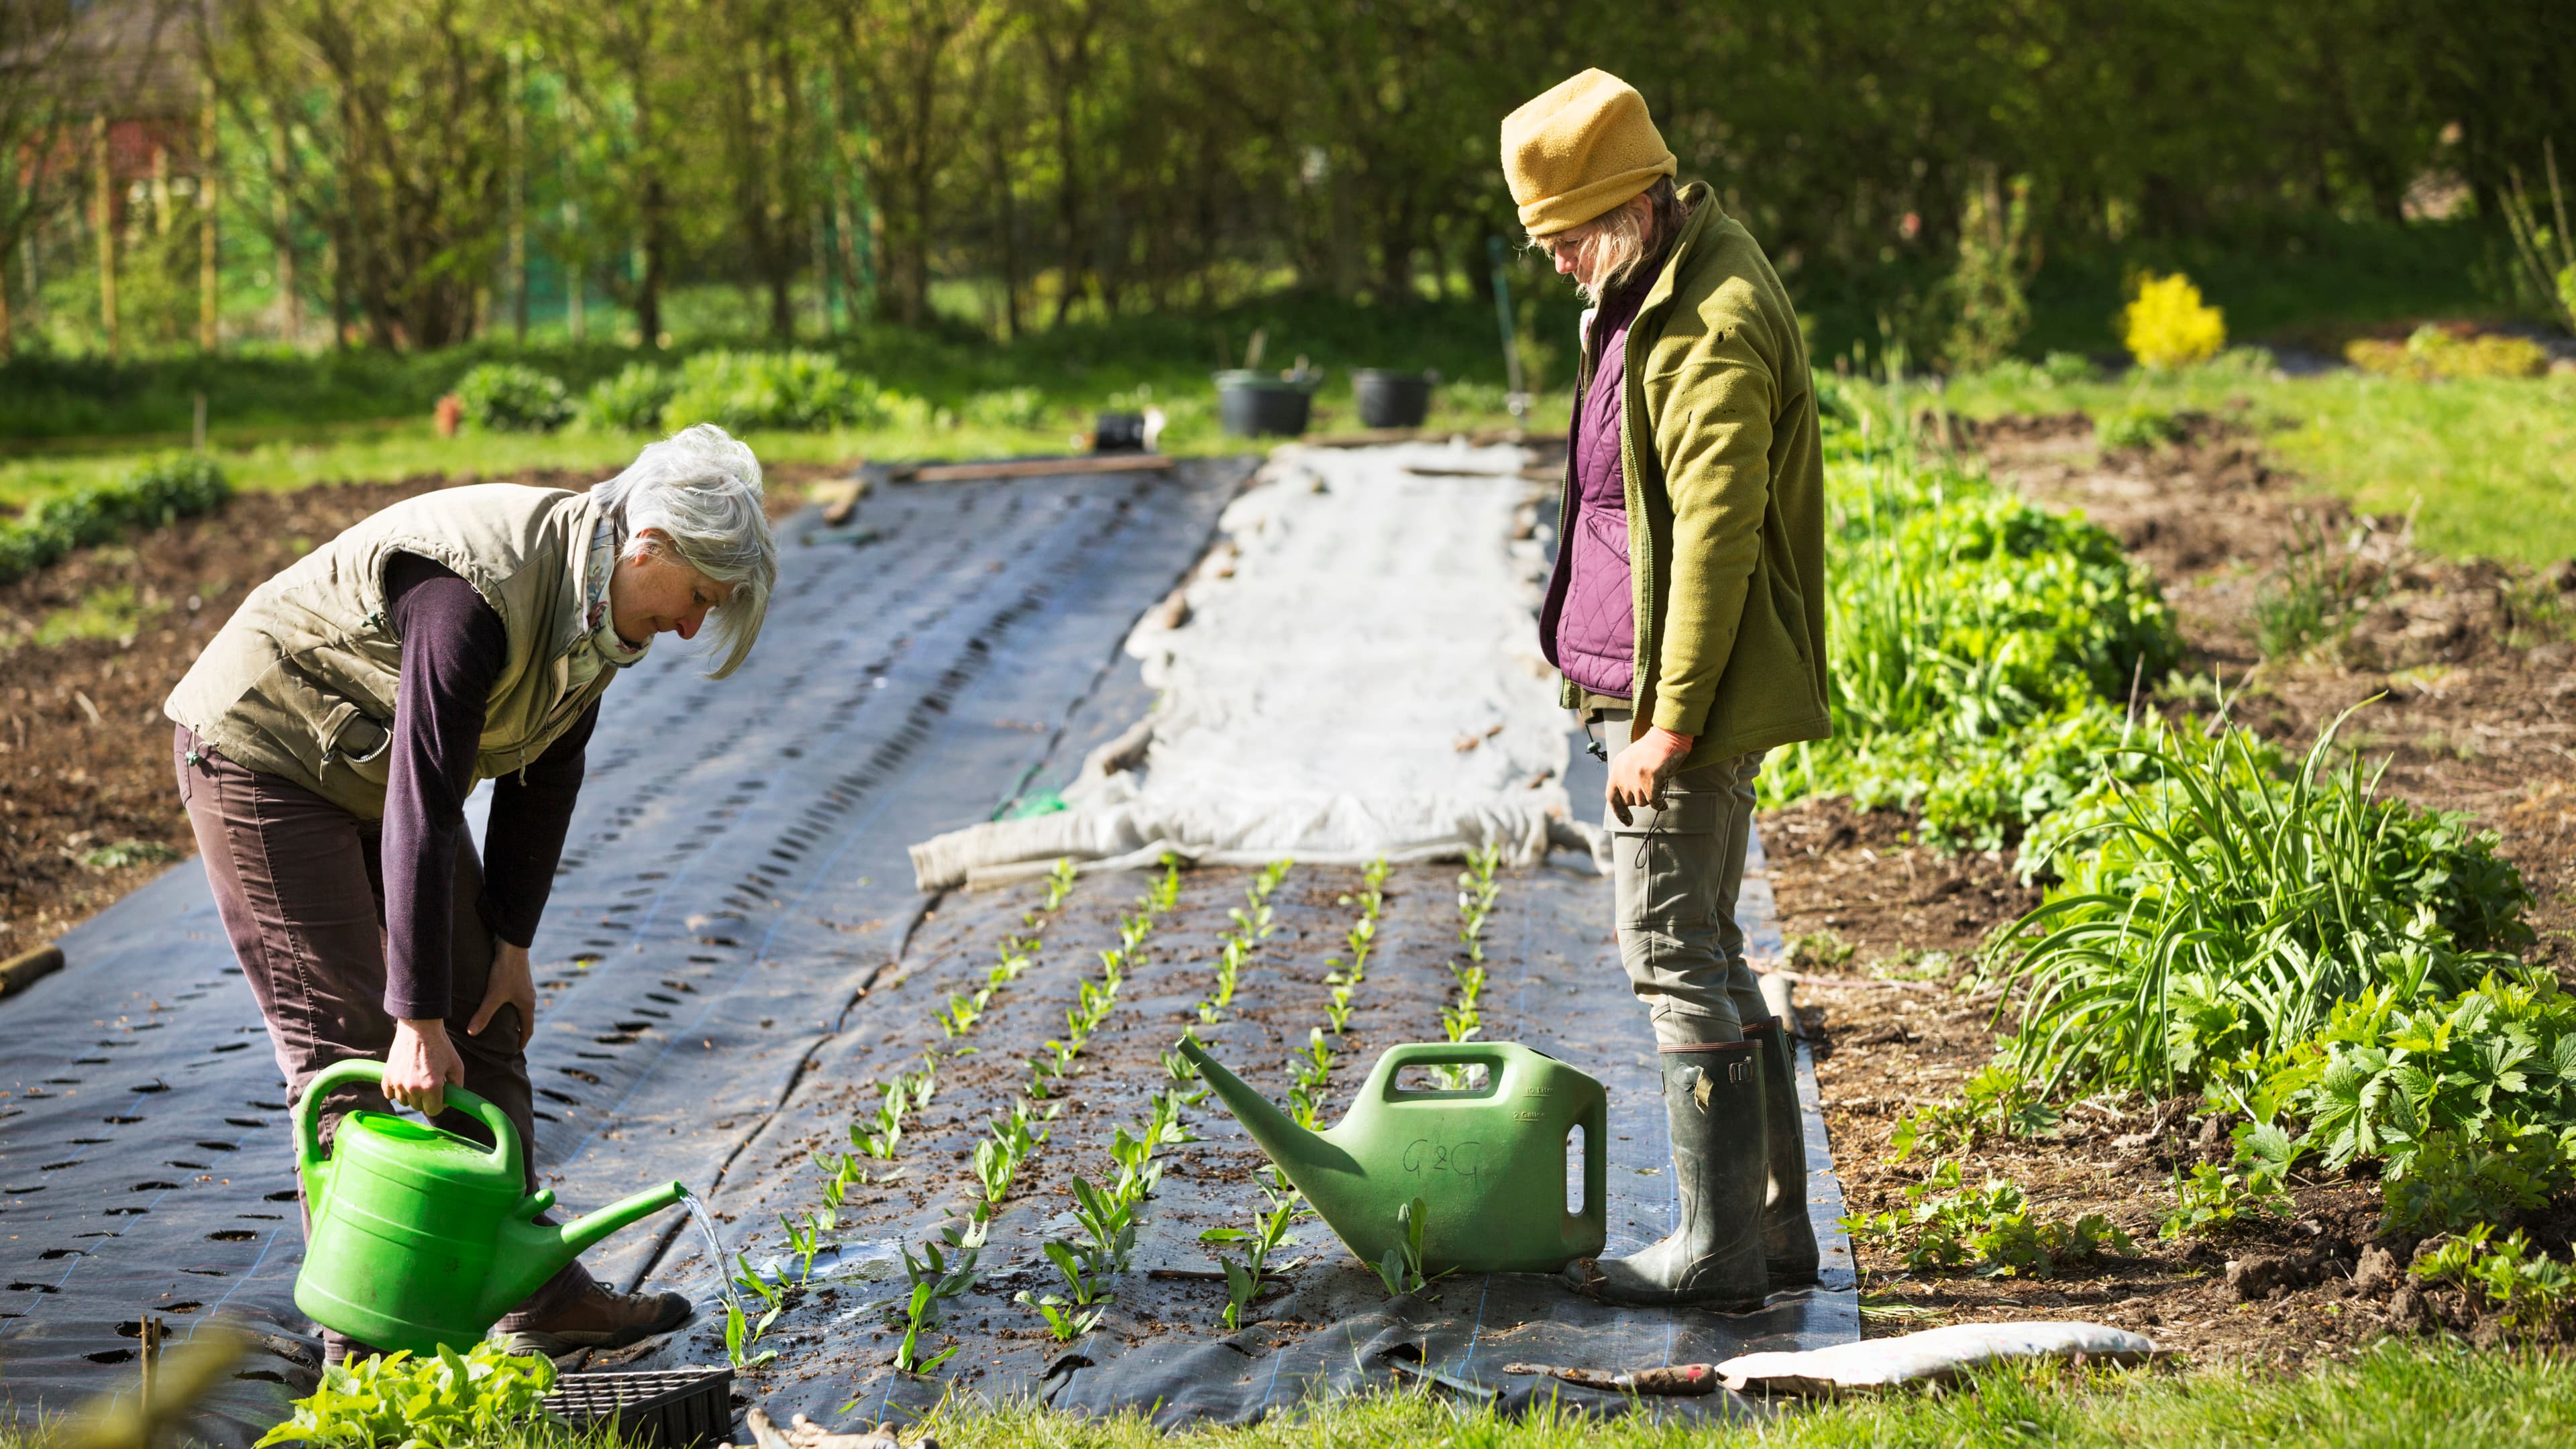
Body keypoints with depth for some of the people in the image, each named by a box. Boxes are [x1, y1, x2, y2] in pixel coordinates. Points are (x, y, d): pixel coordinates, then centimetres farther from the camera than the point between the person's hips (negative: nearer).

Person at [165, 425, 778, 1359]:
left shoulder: (600, 602, -8)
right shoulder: (480, 594, -35)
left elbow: (544, 775, 4)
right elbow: (420, 809, -35)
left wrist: (511, 943, 1)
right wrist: (416, 1019, -33)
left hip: (377, 767, 9)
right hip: (265, 752, -9)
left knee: (483, 1021, 6)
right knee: (347, 1037, -10)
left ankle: (533, 1292, 13)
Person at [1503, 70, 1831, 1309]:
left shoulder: (1713, 327, -19)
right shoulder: (1649, 292, 15)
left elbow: (1716, 539, -22)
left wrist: (1670, 721, -22)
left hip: (1689, 699, -11)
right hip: (1640, 689, 11)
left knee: (1676, 961, -6)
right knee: (1705, 959, 14)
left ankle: (1719, 1250, 0)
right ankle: (1774, 1228, 21)